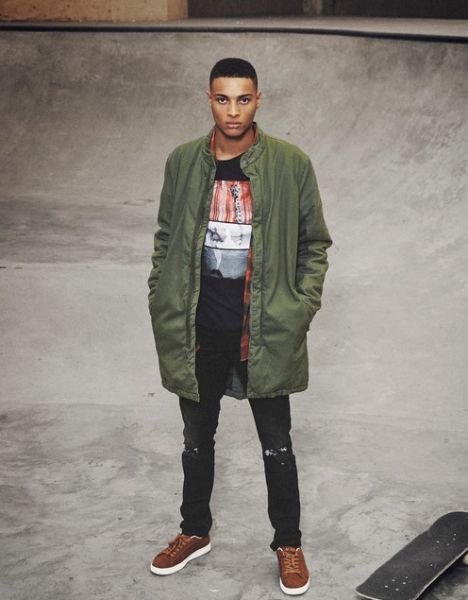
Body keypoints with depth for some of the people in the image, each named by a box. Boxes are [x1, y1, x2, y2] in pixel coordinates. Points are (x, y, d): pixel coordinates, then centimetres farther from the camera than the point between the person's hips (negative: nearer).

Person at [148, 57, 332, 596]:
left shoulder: (291, 165, -6)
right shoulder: (182, 162, 1)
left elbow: (314, 242, 1)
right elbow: (165, 240, 9)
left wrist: (302, 309, -7)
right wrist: (162, 307, 4)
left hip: (266, 332, -2)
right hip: (198, 331, 3)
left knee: (277, 447, 9)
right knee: (197, 440, 18)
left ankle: (288, 544, 29)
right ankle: (195, 532, 38)